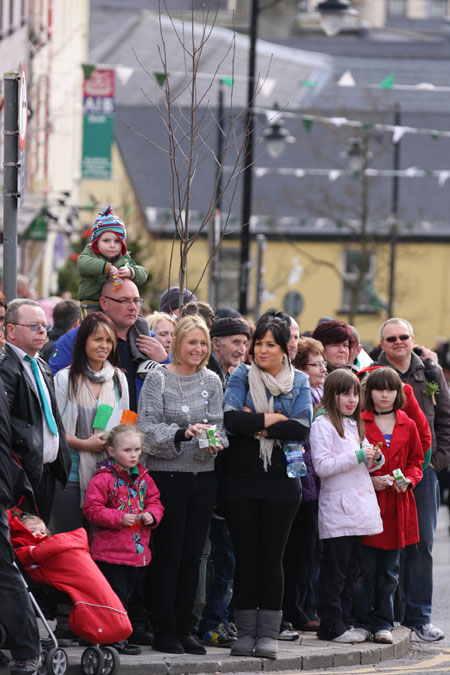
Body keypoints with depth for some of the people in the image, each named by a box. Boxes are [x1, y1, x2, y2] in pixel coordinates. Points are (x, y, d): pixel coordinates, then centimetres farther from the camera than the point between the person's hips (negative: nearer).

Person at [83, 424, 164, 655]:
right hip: (110, 550, -7)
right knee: (116, 594, -7)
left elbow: (155, 502, 17)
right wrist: (119, 518, -19)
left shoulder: (143, 477, 10)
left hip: (136, 549, 7)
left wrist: (151, 515, -5)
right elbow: (92, 510, -13)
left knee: (128, 591, 13)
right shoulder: (103, 478, -11)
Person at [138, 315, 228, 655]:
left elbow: (219, 423, 9)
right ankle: (164, 631, 2)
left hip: (203, 476, 4)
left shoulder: (212, 381, 10)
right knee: (168, 555, -3)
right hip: (168, 475, -4)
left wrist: (216, 442, -12)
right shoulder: (158, 379, -4)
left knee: (193, 556, 7)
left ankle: (184, 629, 13)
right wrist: (182, 433, -24)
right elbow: (148, 428, -10)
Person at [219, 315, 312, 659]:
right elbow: (230, 418, -12)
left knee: (272, 555, 1)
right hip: (241, 477, 0)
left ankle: (269, 633, 5)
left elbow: (302, 428, -9)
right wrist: (273, 419, -11)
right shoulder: (242, 376, 4)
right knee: (246, 554, 2)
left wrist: (254, 423, -11)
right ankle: (246, 631, 7)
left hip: (281, 479, 0)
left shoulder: (299, 382, 6)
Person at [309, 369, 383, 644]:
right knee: (335, 569, -6)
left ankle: (344, 620, 16)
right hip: (337, 510, -8)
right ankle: (331, 626, -4)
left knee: (352, 569, 10)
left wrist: (375, 458, 5)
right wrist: (357, 456, -19)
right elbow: (322, 466, -15)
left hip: (359, 506, 8)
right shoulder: (323, 425, -6)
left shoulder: (355, 424, 19)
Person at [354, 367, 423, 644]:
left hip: (397, 504, 3)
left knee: (390, 569, 6)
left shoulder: (408, 426, 11)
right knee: (366, 567, -4)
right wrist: (370, 481, -11)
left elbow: (416, 461, 16)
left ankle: (383, 623, 12)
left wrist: (408, 480, -4)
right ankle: (362, 621, 4)